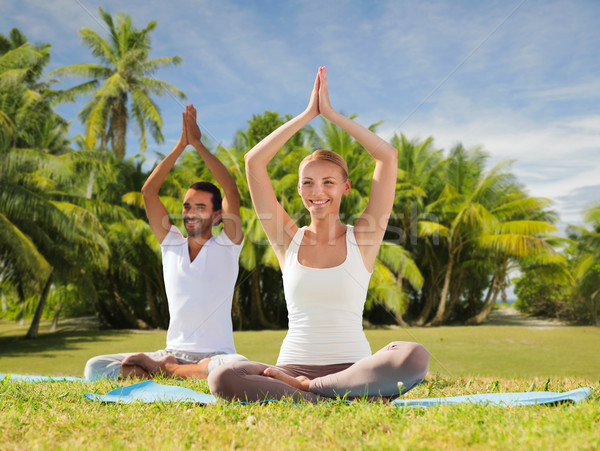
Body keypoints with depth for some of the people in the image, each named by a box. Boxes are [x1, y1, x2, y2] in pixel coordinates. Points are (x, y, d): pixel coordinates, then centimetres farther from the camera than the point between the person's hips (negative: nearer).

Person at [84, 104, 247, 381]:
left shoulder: (226, 246, 0)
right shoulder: (171, 244, 10)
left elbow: (232, 191, -13)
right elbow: (148, 191, 3)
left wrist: (198, 143, -10)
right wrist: (181, 145, -3)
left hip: (214, 355, -2)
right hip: (173, 351, 3)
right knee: (95, 367, -15)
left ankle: (161, 368, -18)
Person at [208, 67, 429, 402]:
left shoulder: (361, 239, 6)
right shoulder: (290, 240, 9)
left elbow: (388, 156, -2)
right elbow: (254, 161, 3)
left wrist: (331, 113, 3)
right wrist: (307, 114, 6)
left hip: (353, 367, 0)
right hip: (293, 365, 1)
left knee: (415, 357, -33)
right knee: (222, 379, -29)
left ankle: (301, 388, -22)